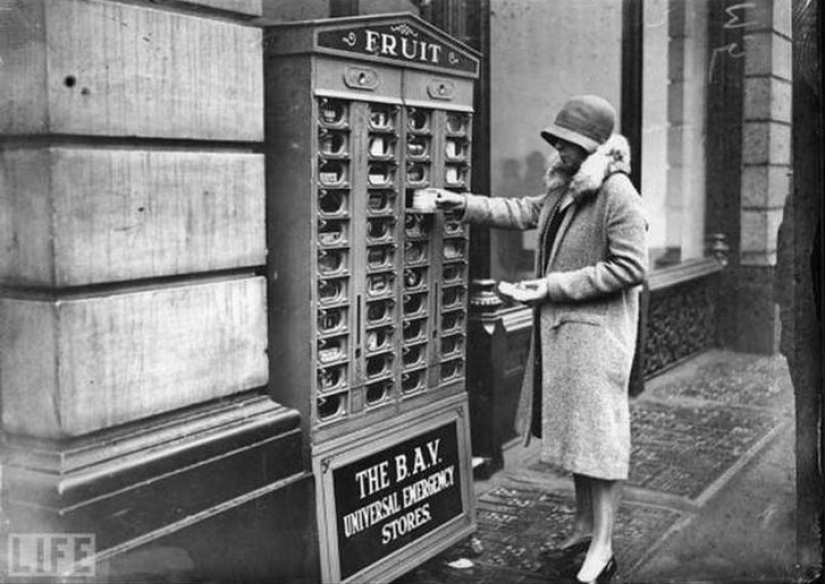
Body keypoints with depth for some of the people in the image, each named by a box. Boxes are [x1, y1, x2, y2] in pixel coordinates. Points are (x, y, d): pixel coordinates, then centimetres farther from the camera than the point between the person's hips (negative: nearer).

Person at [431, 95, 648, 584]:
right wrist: (464, 204, 10)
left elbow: (631, 267, -21)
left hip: (596, 332, -9)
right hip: (560, 328, 9)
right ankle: (586, 526, 33)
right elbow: (525, 212, 20)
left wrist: (553, 286, -20)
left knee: (597, 433, -1)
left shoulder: (618, 194, -18)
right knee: (574, 428, 18)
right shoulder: (565, 188, 10)